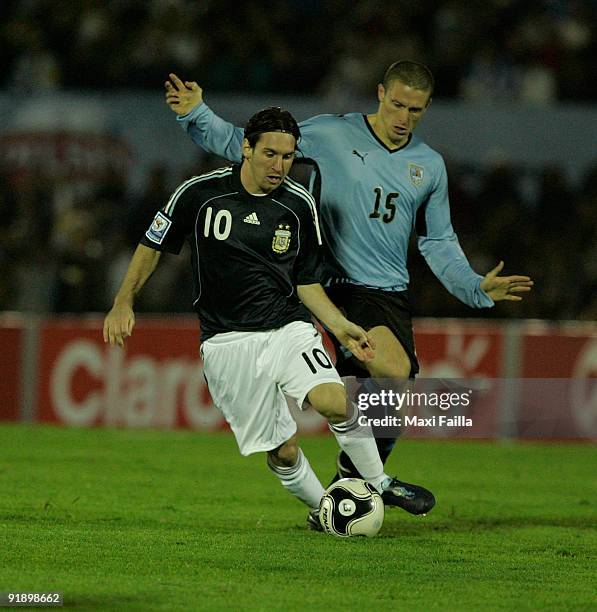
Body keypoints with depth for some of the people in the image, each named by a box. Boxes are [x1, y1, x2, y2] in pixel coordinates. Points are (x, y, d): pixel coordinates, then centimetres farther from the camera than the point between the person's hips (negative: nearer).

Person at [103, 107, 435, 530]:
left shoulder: (299, 205, 2)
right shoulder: (201, 193, -5)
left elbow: (306, 280, 12)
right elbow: (155, 245, 8)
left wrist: (341, 327, 0)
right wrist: (124, 302, -1)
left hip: (288, 327, 1)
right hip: (228, 343, -1)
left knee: (333, 401, -27)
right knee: (283, 450, -4)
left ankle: (380, 484, -7)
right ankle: (321, 508, 24)